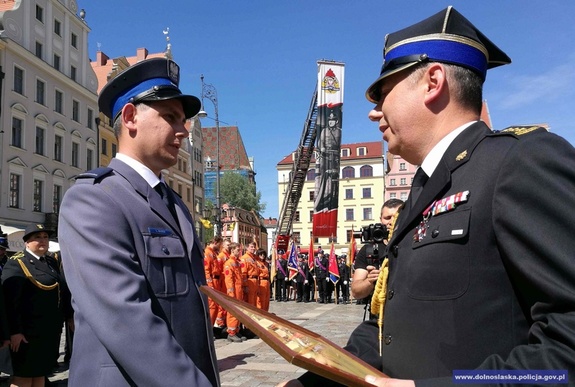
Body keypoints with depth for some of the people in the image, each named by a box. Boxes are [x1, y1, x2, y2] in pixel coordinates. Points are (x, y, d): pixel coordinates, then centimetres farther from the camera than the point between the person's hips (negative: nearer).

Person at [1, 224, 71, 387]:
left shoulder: (52, 262, 13)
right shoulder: (16, 264, -10)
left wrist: (69, 316, 13)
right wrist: (14, 331, -22)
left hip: (51, 330, 7)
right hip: (28, 331, -7)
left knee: (41, 372, 14)